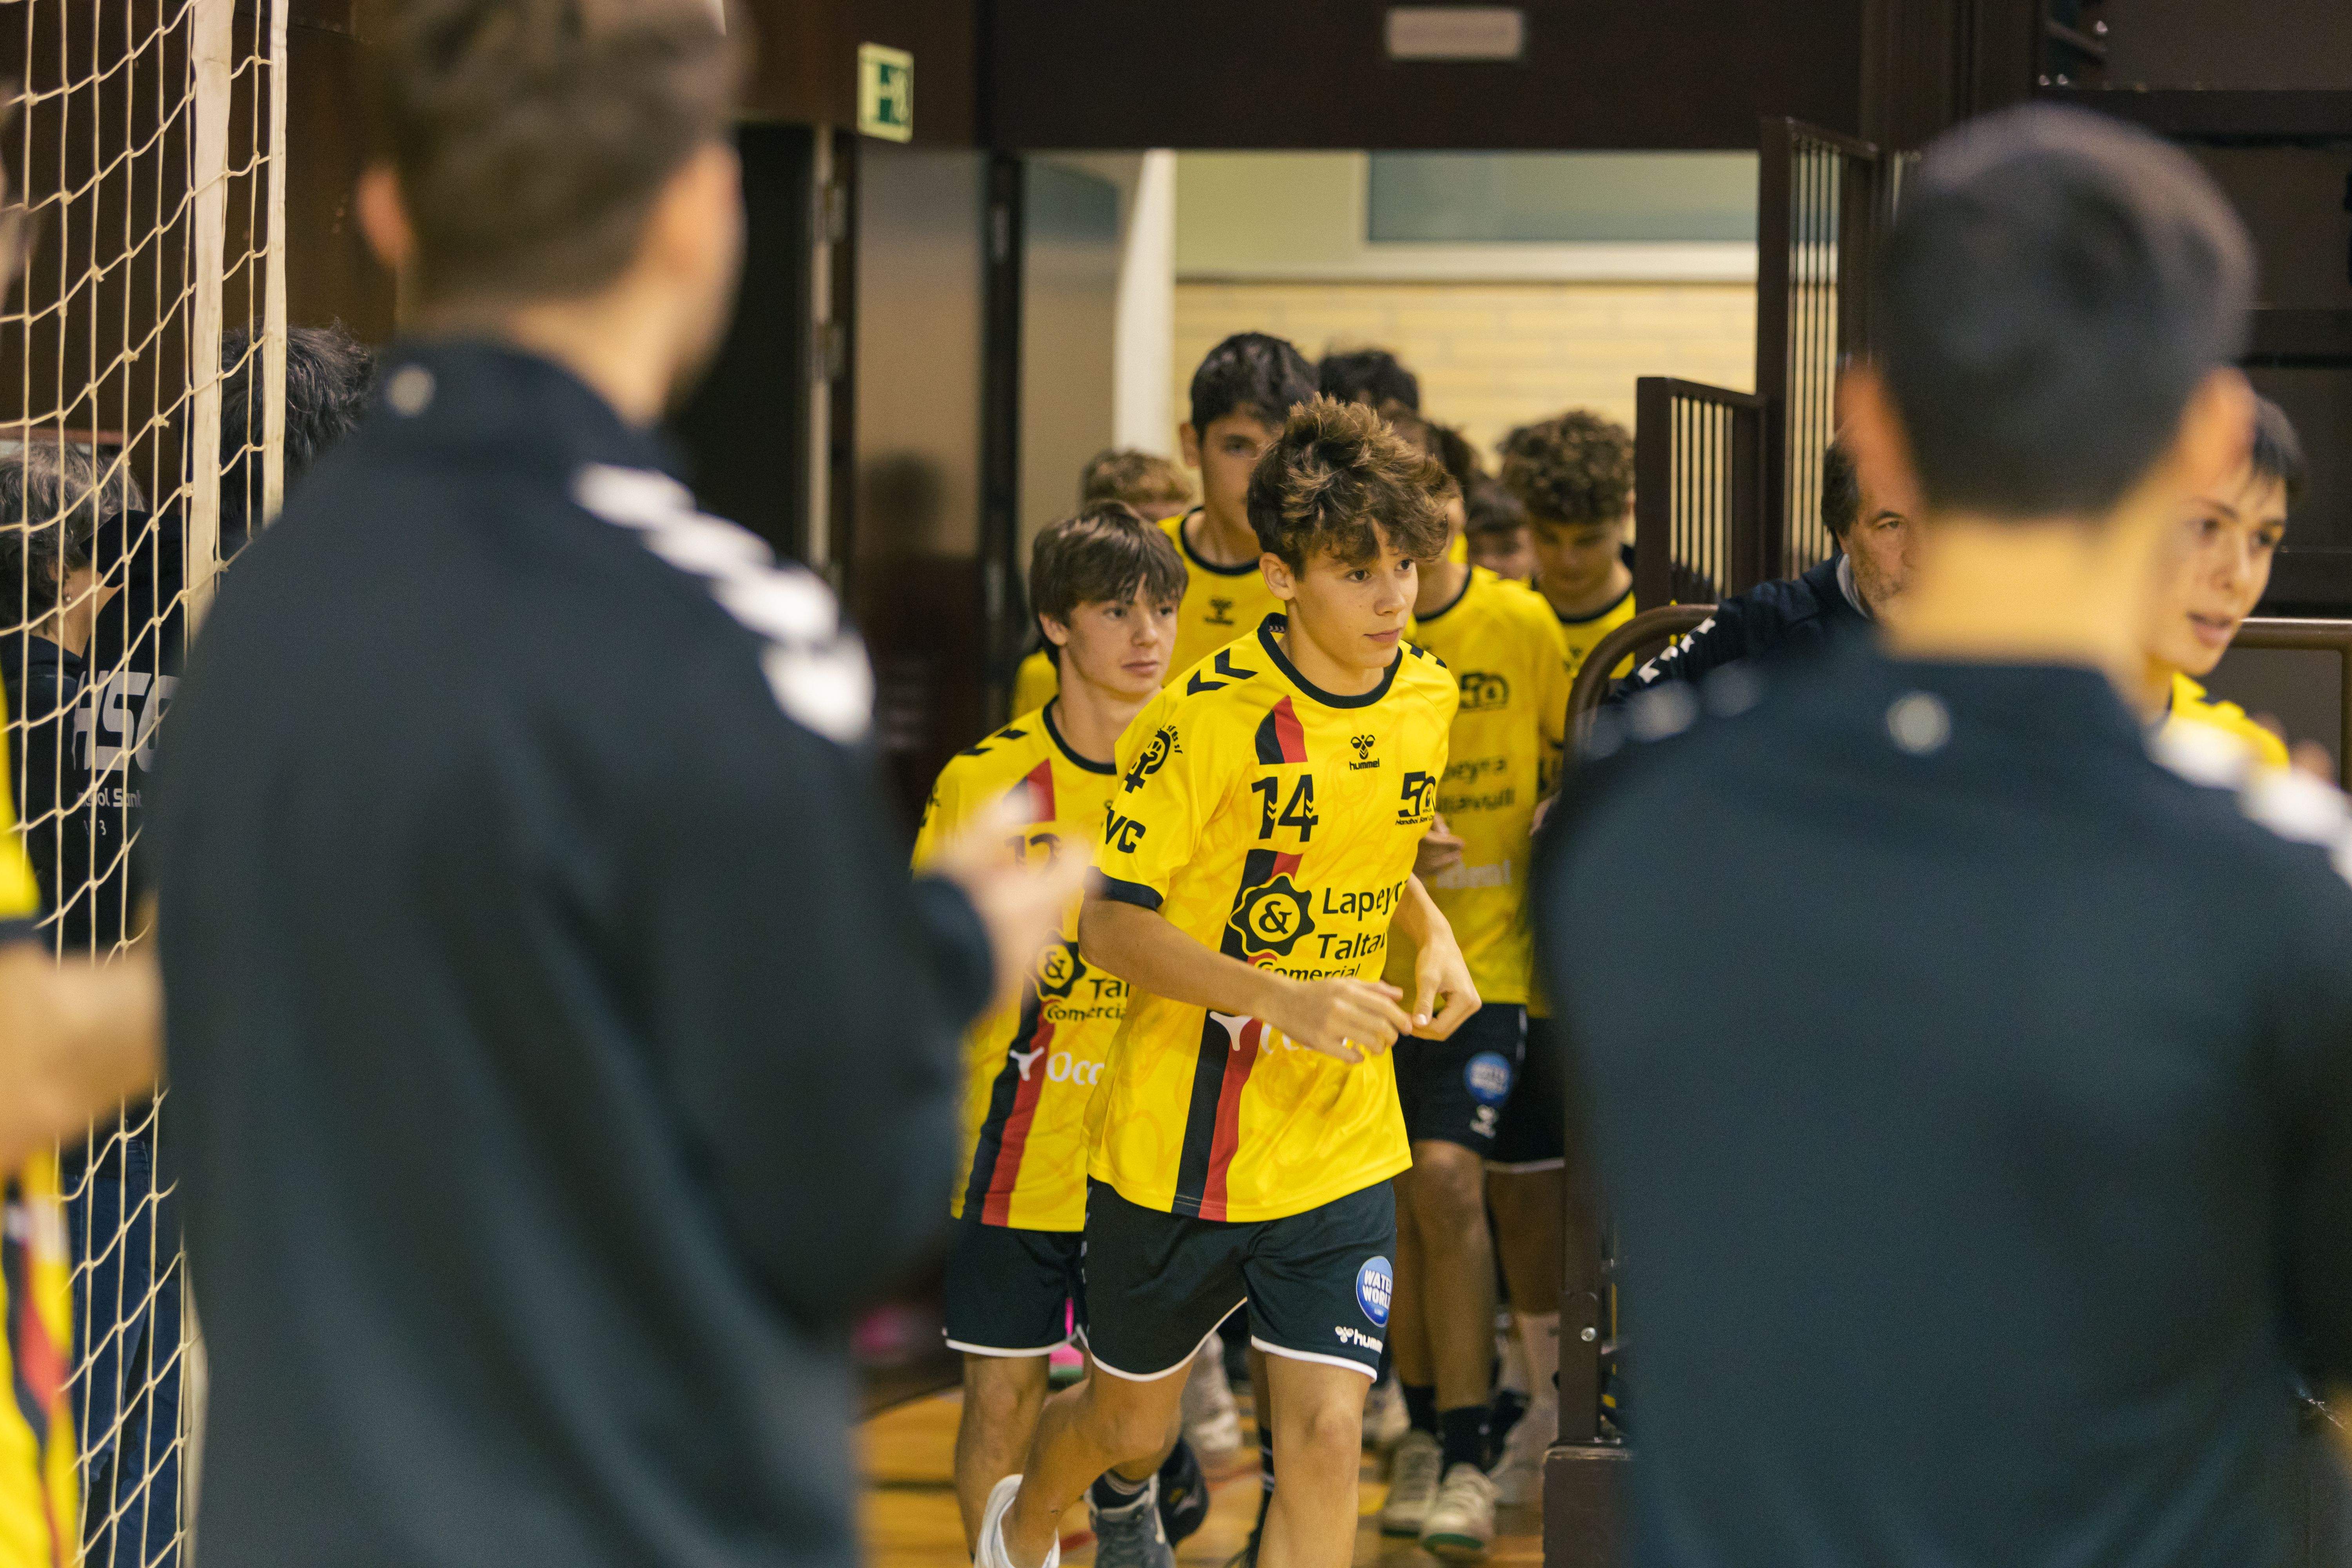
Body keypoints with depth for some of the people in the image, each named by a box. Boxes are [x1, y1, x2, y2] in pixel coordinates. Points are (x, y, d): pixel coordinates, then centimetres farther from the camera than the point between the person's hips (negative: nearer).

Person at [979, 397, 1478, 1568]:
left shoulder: (1427, 700, 1)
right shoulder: (1204, 717, -18)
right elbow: (1110, 927, -17)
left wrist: (1432, 937, 1)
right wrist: (1290, 998, -28)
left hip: (1342, 1151, 3)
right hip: (1179, 1144, -3)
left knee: (1325, 1434, -10)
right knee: (1131, 1424, 16)